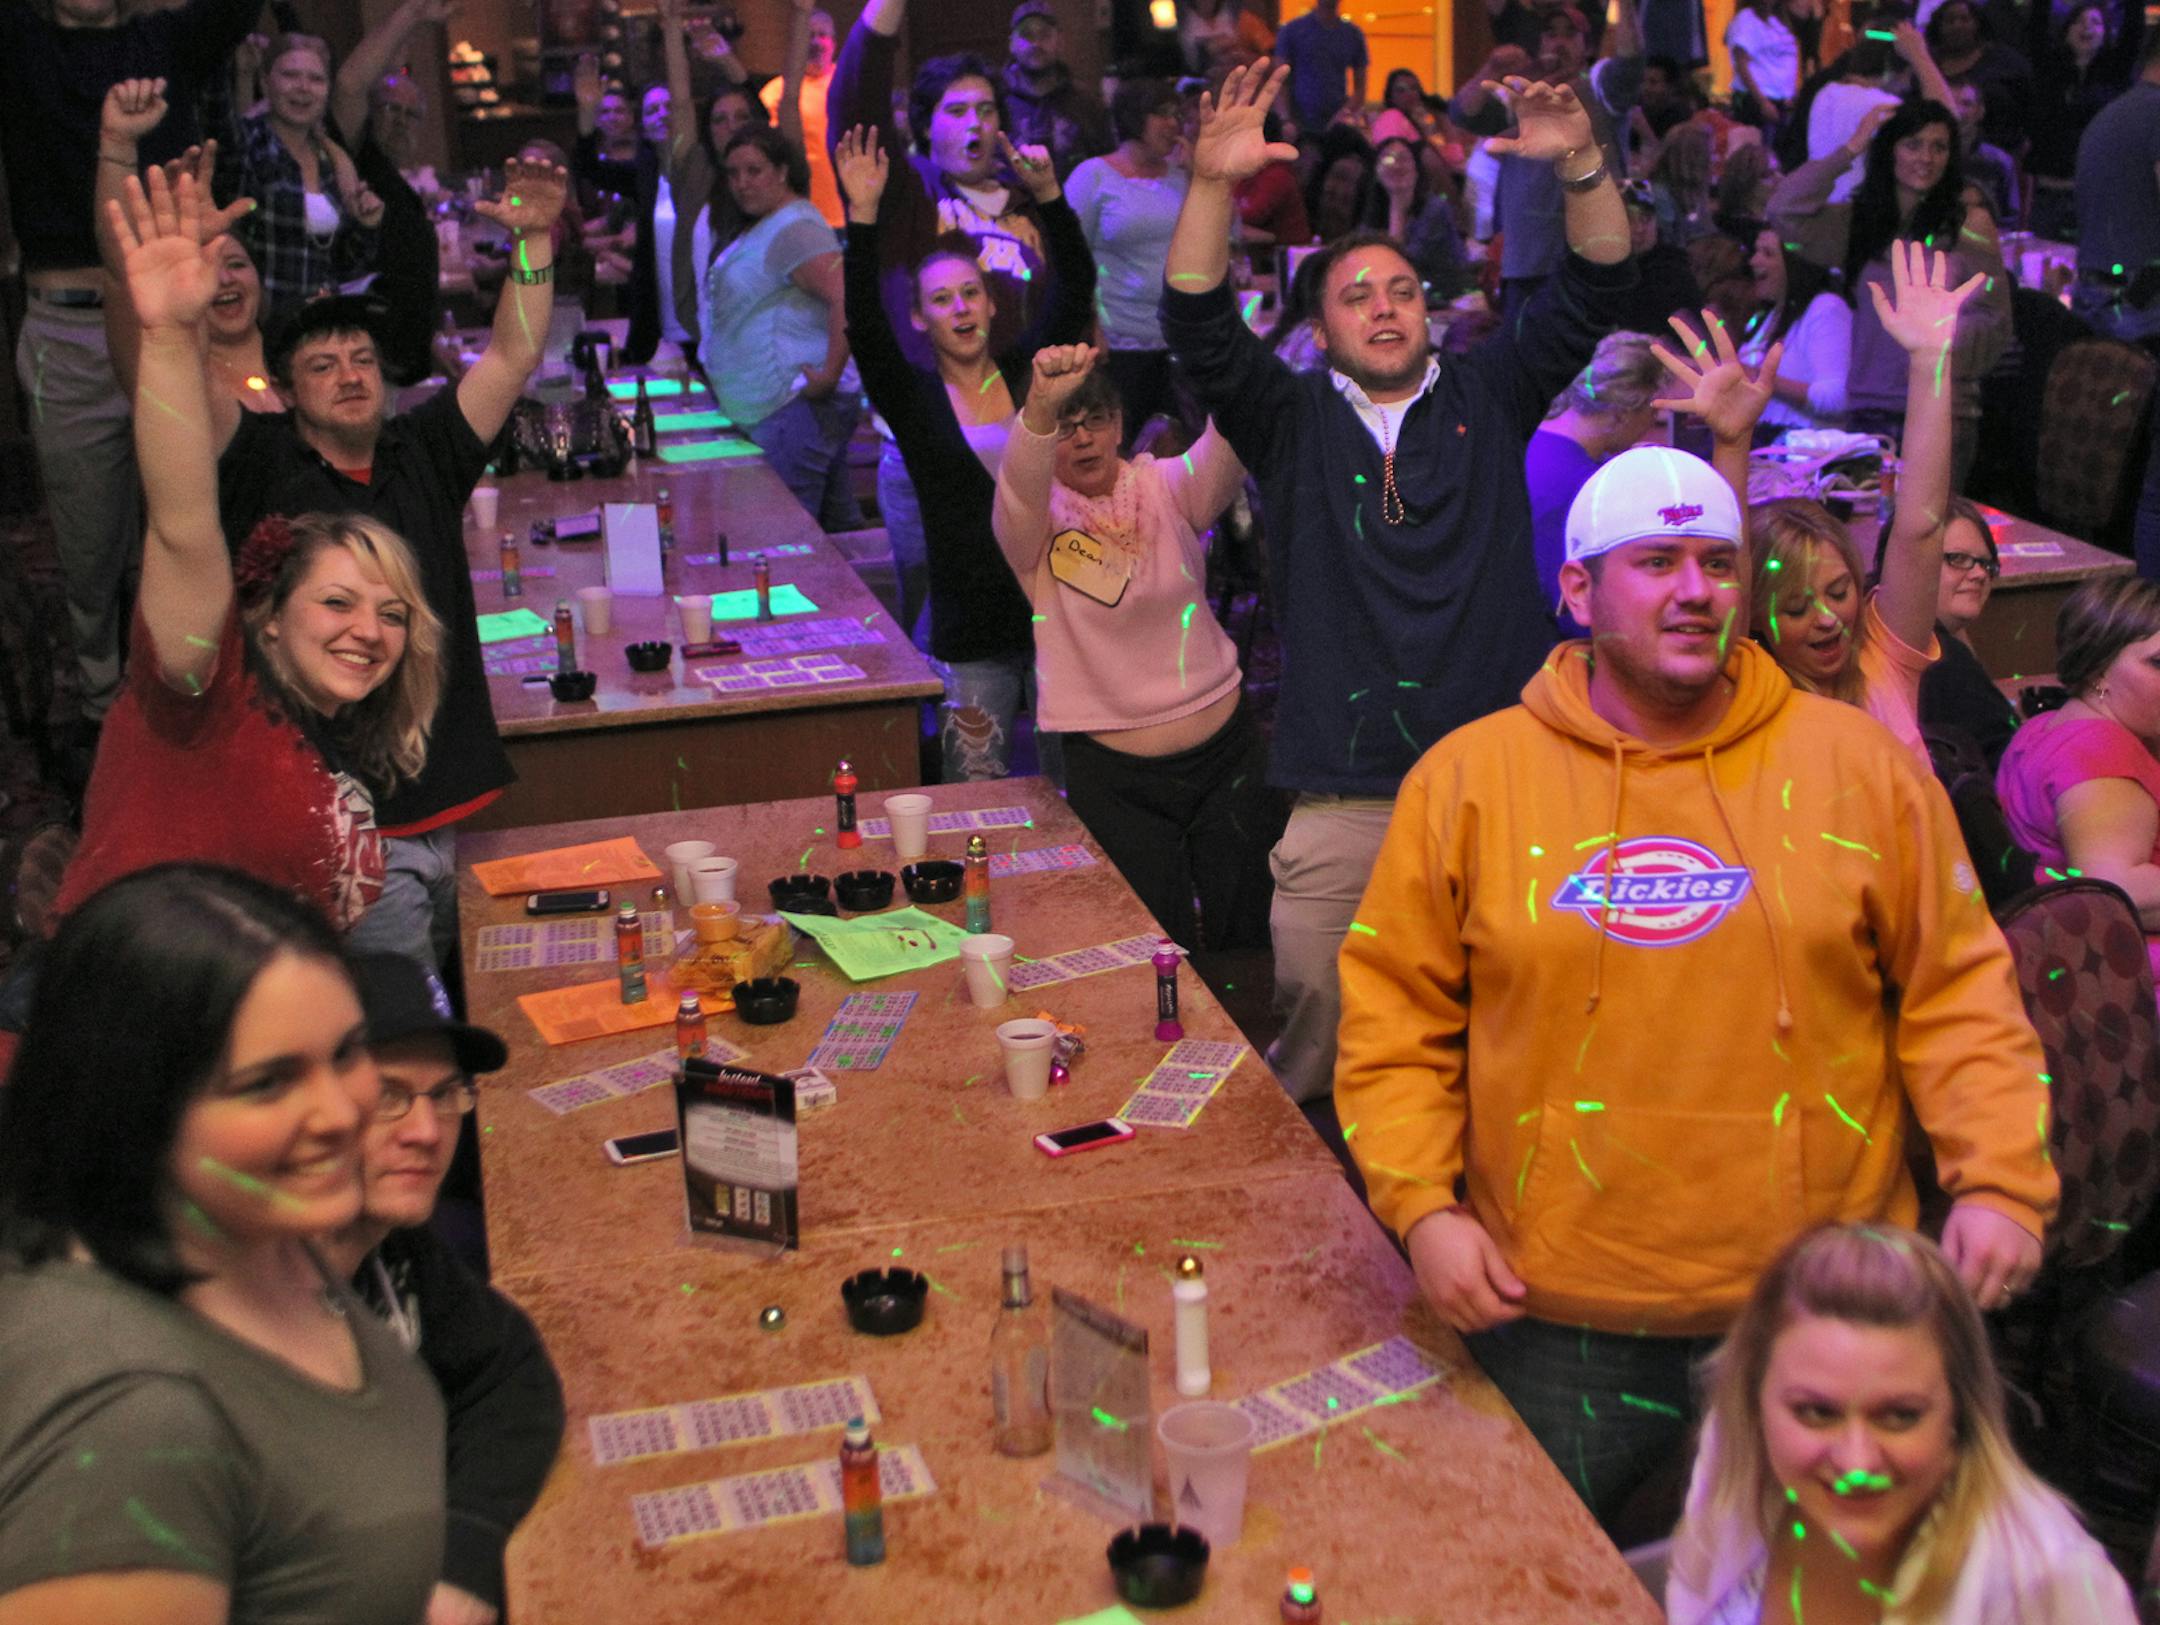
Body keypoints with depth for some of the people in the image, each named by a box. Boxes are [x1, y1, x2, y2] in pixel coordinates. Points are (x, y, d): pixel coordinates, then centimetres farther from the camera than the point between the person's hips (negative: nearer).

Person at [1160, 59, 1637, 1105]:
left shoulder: (1486, 400, 13)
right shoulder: (1291, 421, 10)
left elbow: (1591, 294, 4)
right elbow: (1198, 331, -5)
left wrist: (1580, 166, -12)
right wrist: (1214, 185, -19)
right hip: (1344, 798, -1)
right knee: (1315, 1033, 1)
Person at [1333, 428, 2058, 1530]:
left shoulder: (1861, 768, 1)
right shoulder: (1466, 778, -1)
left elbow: (1956, 993, 5)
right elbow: (1396, 1014, 2)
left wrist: (2000, 1181, -6)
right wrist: (1421, 1205, -7)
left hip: (1821, 1310, 1)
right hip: (1552, 1312, 0)